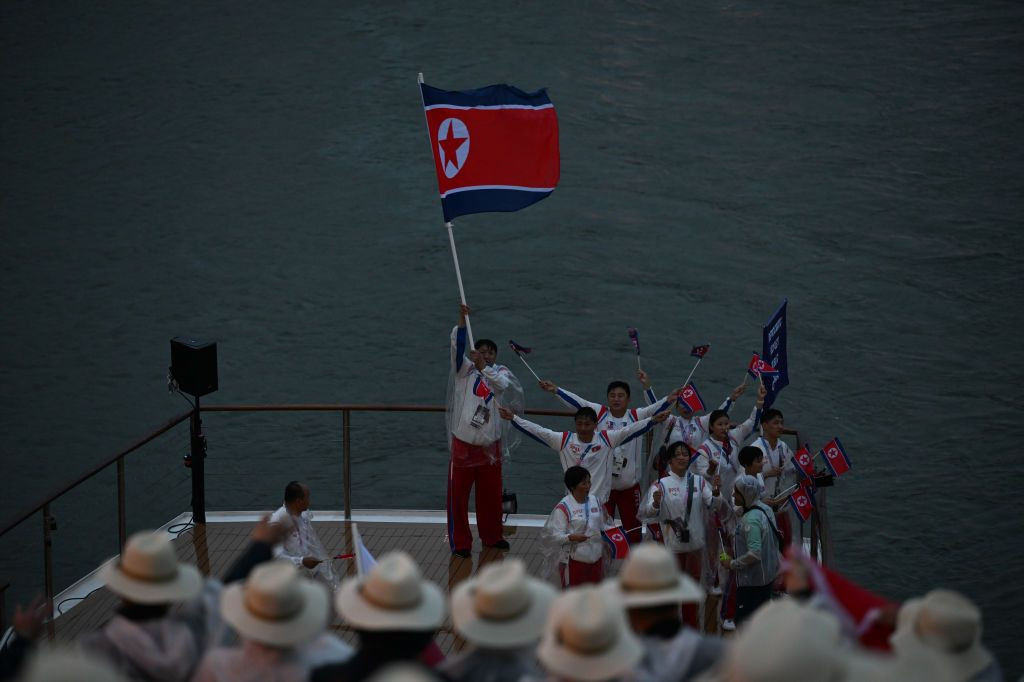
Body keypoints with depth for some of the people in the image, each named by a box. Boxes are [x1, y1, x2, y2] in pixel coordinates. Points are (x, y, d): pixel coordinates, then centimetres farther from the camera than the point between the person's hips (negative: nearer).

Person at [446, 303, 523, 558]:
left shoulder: (500, 372, 2)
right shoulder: (465, 371, -2)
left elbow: (503, 384, -21)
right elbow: (457, 346, -18)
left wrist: (483, 367, -35)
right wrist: (462, 320, -31)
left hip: (489, 445, 2)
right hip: (463, 444, -2)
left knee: (491, 494, 14)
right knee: (458, 494, 0)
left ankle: (491, 536, 32)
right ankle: (459, 542, 9)